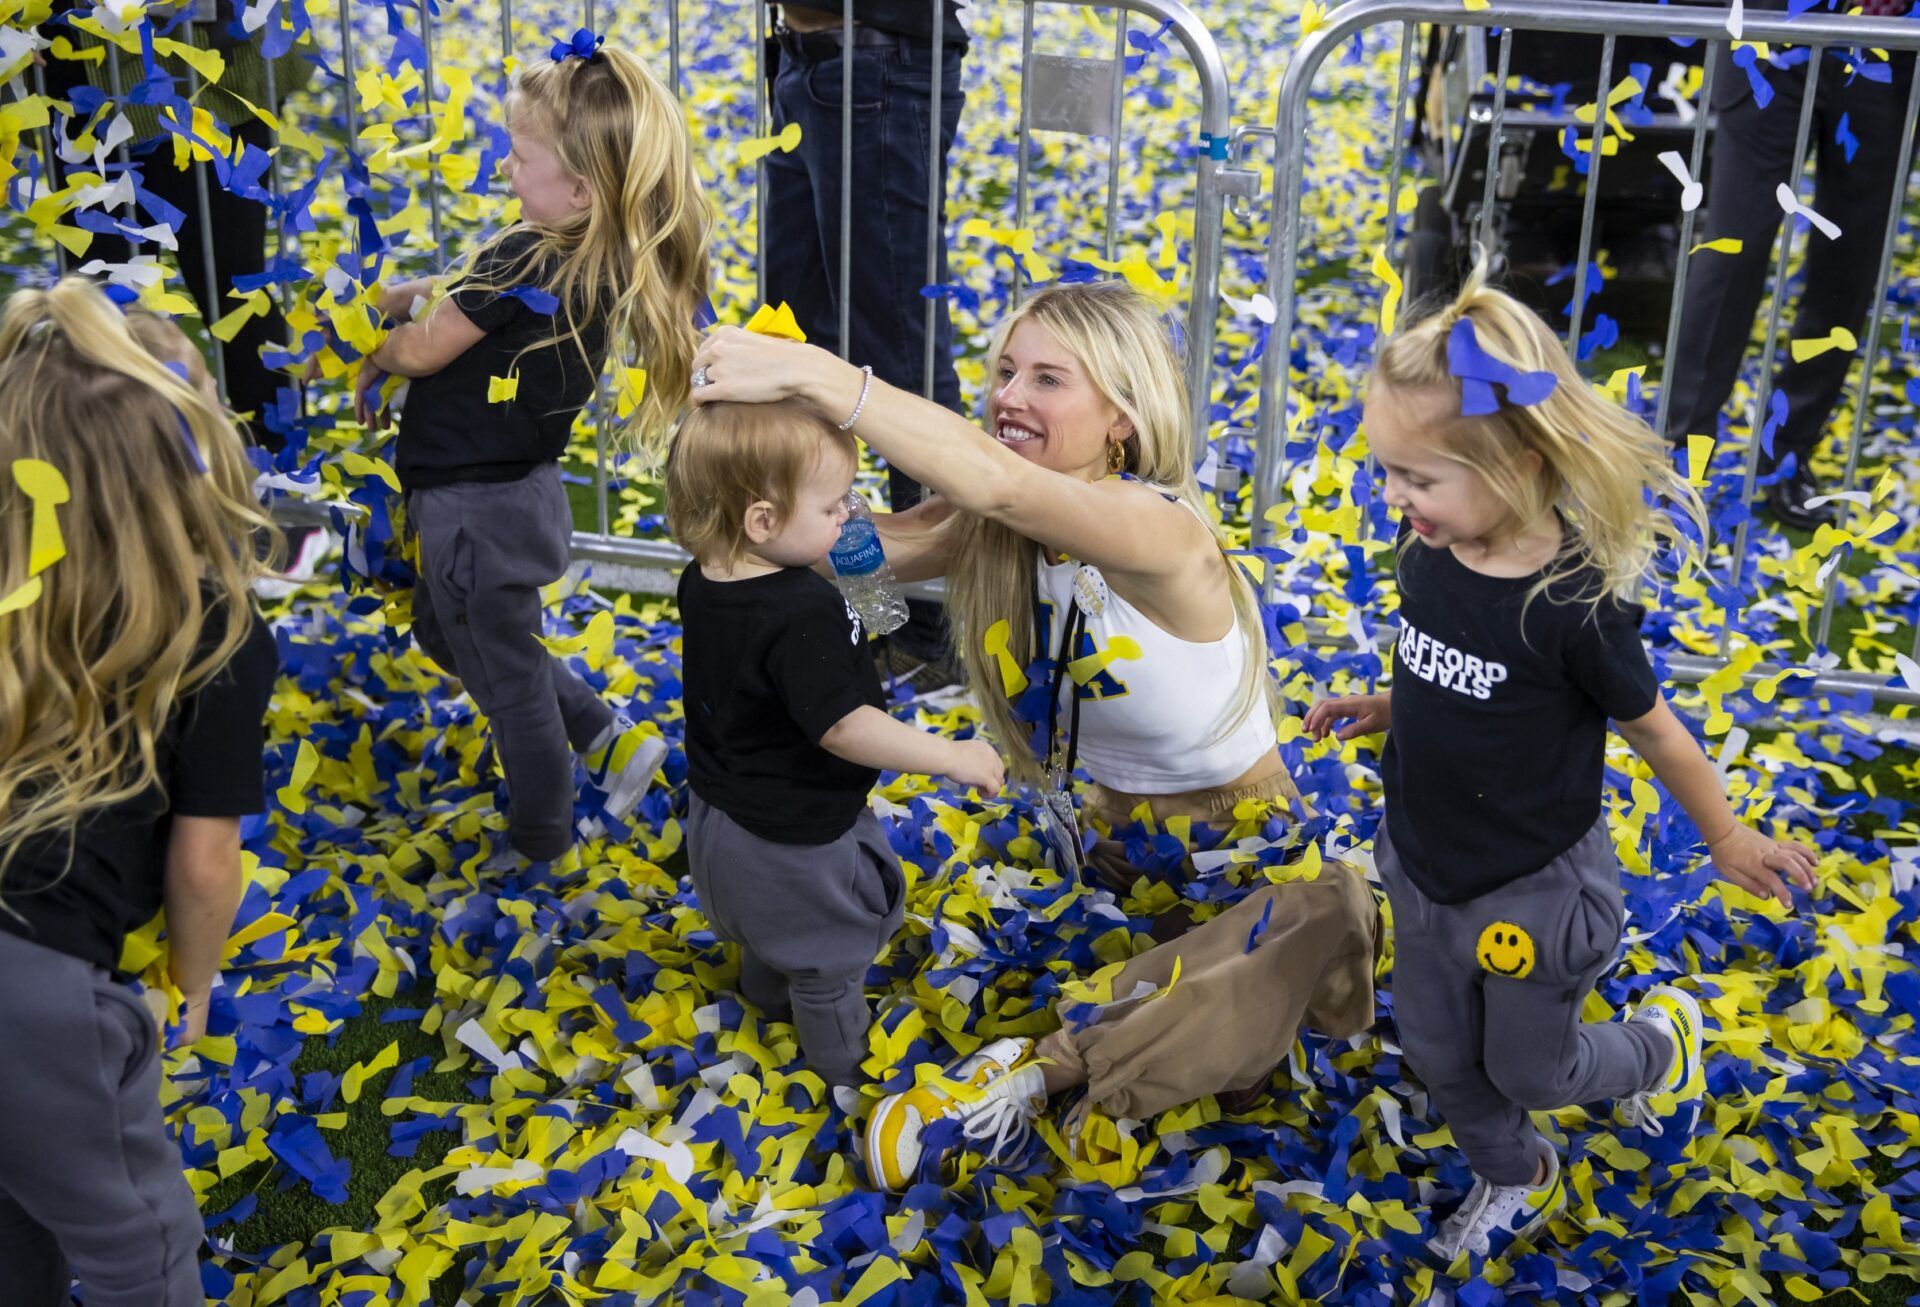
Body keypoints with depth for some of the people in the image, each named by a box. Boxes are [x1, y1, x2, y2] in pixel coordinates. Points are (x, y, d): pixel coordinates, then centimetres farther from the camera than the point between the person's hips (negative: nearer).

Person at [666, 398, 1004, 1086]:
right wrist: (954, 756, -28)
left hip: (721, 814, 8)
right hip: (797, 841, -8)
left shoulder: (702, 583, -9)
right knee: (828, 961, 21)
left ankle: (767, 993, 63)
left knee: (769, 932, 37)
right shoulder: (804, 613, -36)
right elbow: (843, 726, -36)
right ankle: (844, 1064, 44)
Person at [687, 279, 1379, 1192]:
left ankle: (1041, 1069, -7)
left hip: (1236, 835, -5)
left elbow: (996, 482, -48)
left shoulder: (1161, 529, -30)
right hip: (1111, 820, 5)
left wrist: (816, 375, -53)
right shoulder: (992, 529, -9)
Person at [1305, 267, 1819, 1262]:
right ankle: (1515, 1185, 50)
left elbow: (1651, 728, -13)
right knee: (1438, 1051, 22)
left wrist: (1725, 838, -2)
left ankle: (1663, 1041, 48)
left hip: (1532, 890, -6)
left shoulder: (1576, 603, -29)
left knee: (1530, 1067, 16)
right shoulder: (1428, 552, -12)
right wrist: (1384, 710, 1)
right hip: (1424, 865, 6)